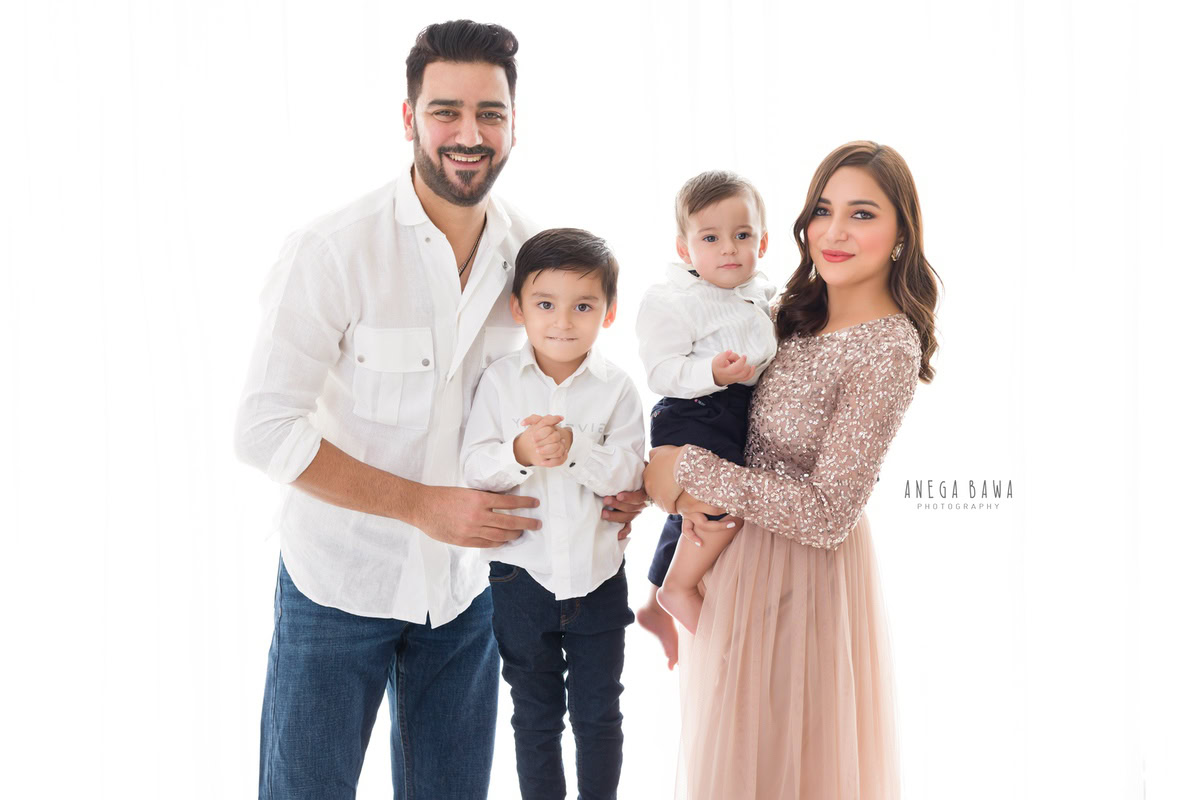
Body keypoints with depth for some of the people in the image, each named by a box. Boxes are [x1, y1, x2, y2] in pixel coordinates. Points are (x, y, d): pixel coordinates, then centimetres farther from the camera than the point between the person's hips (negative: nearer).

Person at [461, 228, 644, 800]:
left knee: (598, 713, 13)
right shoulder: (500, 380, -4)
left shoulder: (616, 388, -6)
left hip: (597, 574, 0)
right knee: (535, 715, 15)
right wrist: (519, 453, -27)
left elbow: (628, 473, -13)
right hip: (522, 574, 0)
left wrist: (575, 448, -28)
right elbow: (472, 466, -9)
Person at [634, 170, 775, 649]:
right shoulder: (672, 303, -15)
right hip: (693, 418, -8)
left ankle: (656, 607, 37)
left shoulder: (761, 296, 9)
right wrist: (711, 372, -35)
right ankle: (677, 590, -3)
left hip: (740, 419, 8)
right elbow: (661, 371, -22)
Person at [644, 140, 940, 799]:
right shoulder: (799, 310, 1)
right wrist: (695, 492, -8)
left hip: (808, 567, -8)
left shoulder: (888, 350, -23)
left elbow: (827, 515, -26)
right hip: (745, 542, 8)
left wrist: (690, 470, -22)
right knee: (730, 746, 23)